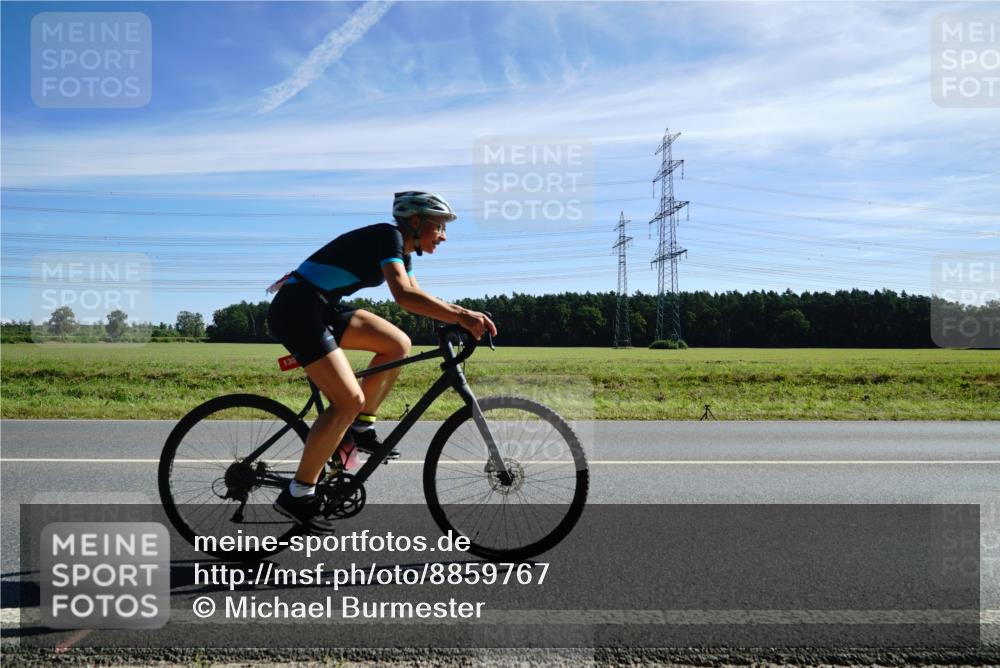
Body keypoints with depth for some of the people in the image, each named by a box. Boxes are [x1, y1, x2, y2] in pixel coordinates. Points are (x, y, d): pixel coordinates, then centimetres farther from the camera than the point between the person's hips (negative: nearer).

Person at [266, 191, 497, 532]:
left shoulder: (402, 252, 14)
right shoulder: (388, 236, -15)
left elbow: (418, 299, 15)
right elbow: (403, 295, -30)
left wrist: (462, 314, 1)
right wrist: (460, 316, -32)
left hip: (322, 309, 10)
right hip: (297, 309, -10)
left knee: (398, 345, 0)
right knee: (350, 401, -15)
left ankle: (361, 427, 9)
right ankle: (298, 494, -5)